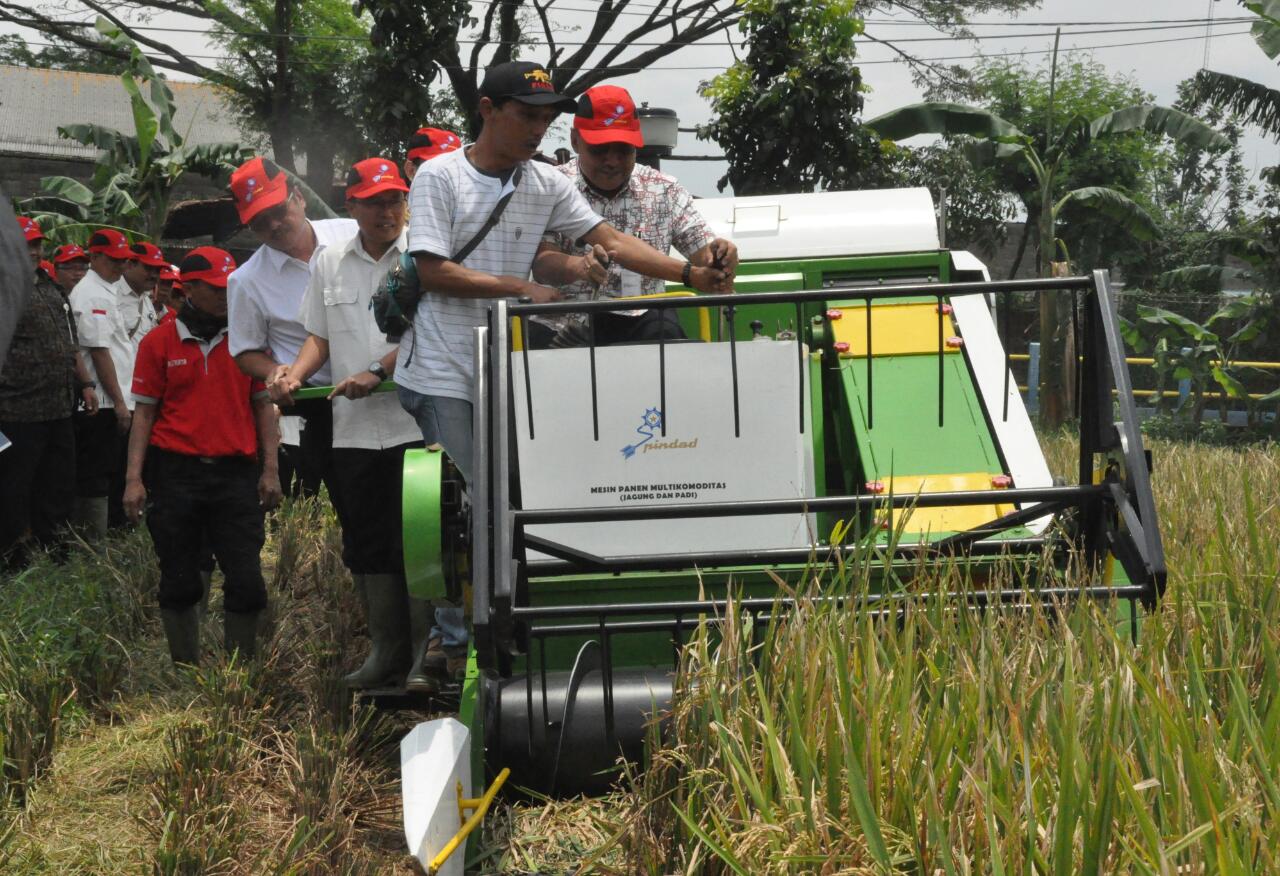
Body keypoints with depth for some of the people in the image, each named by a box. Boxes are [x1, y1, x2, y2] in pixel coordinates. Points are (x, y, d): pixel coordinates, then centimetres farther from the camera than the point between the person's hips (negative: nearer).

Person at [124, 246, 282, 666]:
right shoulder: (159, 343, 2)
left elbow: (263, 405, 9)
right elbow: (145, 412, 3)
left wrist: (270, 470, 2)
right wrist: (134, 478, -3)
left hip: (236, 474, 1)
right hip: (175, 473, -1)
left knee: (246, 582, -2)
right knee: (179, 582, 8)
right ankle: (186, 670, 19)